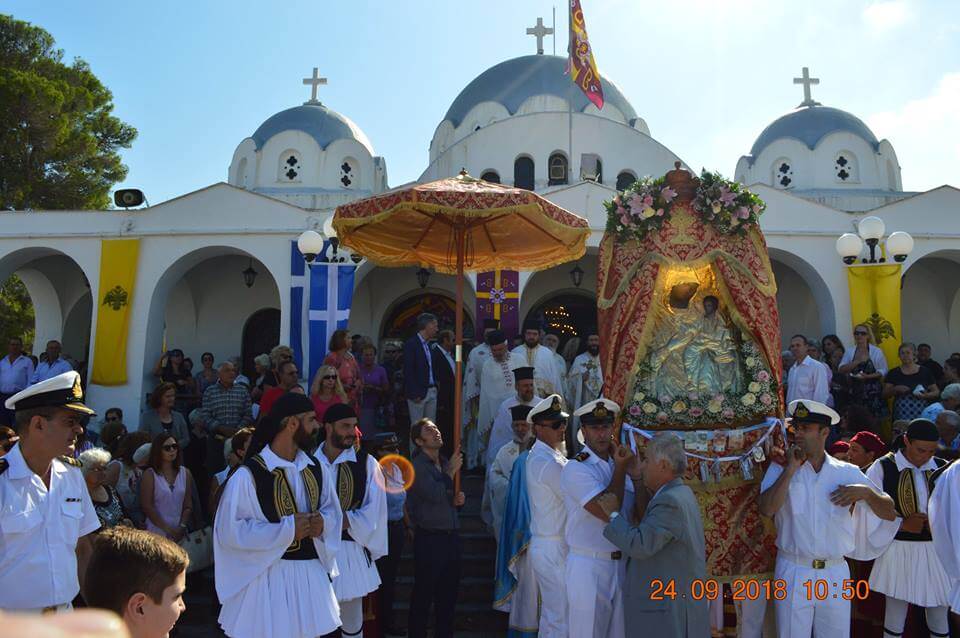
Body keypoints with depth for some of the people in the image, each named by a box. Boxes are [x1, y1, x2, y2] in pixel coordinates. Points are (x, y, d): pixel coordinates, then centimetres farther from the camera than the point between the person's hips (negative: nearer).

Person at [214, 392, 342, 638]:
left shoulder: (315, 467, 4)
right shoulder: (249, 475, -15)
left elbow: (332, 509, 15)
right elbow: (230, 532, -17)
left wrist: (323, 522, -8)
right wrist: (288, 529, -20)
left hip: (312, 574, 6)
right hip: (270, 577, -5)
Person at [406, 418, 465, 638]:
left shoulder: (445, 463, 12)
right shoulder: (417, 466, -12)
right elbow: (436, 495, -24)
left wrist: (458, 500, 2)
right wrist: (451, 471, -12)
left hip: (451, 535, 7)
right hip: (429, 538, -7)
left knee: (449, 593, 15)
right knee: (423, 593, 3)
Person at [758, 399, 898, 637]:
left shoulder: (848, 473, 1)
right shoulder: (781, 469, -3)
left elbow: (890, 513, 4)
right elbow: (767, 509, -19)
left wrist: (866, 492, -15)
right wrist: (791, 469, -16)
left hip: (835, 573, 2)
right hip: (793, 572, -1)